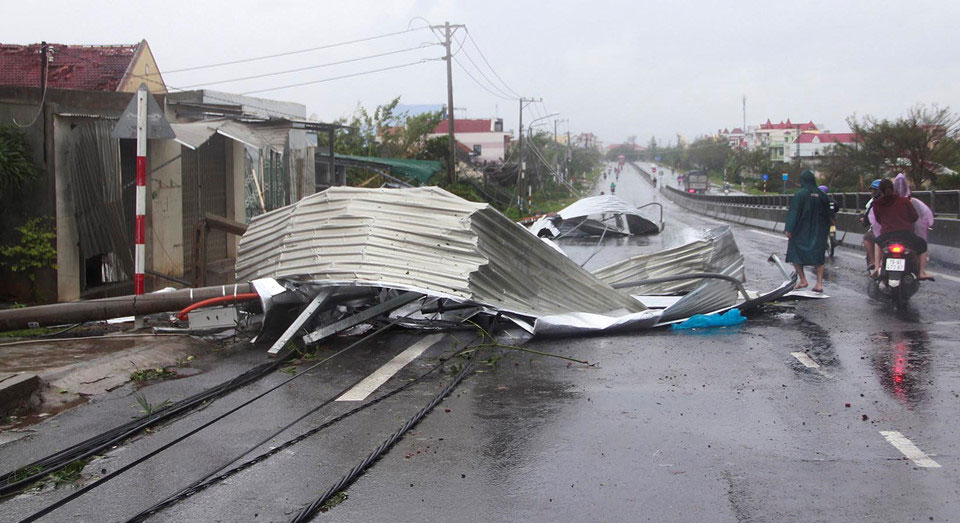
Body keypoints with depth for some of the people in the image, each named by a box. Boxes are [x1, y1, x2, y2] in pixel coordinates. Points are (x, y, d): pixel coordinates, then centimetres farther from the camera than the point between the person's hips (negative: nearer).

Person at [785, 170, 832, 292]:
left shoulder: (800, 194, -13)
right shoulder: (821, 195, 1)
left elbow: (794, 212, -15)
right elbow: (827, 214, 7)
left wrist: (789, 229, -13)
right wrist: (825, 230, 16)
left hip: (801, 231, -4)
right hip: (817, 232, 4)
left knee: (795, 255, 11)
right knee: (818, 257, 10)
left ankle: (803, 280, 5)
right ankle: (819, 283, 2)